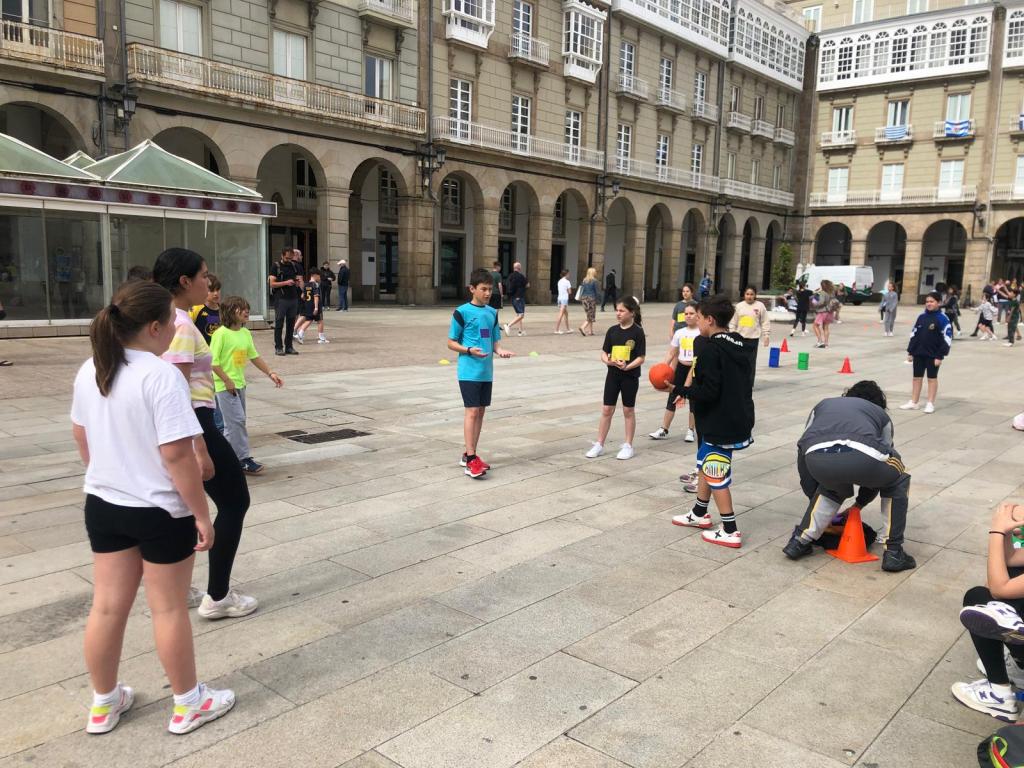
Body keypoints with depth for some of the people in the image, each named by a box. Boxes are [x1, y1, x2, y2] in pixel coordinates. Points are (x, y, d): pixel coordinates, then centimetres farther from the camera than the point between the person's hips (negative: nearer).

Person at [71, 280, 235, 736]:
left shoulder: (90, 371, 2)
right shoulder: (161, 376, -23)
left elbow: (81, 437, 13)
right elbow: (176, 455, -25)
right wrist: (201, 514, -17)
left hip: (103, 506, 7)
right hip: (160, 511, -7)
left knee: (107, 606, 17)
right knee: (169, 609, 8)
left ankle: (104, 703, 33)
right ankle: (188, 704, 25)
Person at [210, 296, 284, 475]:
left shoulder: (246, 333, 8)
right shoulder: (222, 333, -15)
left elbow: (254, 357, 15)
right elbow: (213, 361, -15)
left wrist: (270, 373, 9)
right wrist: (226, 380, -17)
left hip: (239, 383, 8)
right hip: (225, 385, -8)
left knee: (234, 422, 13)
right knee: (237, 420, -9)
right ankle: (244, 460, -4)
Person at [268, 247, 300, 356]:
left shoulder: (294, 266, 14)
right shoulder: (276, 266, 0)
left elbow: (298, 283, 21)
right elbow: (272, 284, -7)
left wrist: (297, 282, -2)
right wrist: (285, 282, -17)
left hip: (293, 298, 5)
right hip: (281, 299, -5)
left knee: (291, 324, 7)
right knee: (279, 324, -2)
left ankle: (288, 347, 13)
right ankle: (278, 348, 1)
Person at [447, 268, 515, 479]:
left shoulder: (492, 313, 10)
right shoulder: (462, 312, -7)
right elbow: (451, 343, -4)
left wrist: (500, 350, -6)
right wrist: (469, 350, -21)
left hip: (487, 372, 6)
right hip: (469, 372, -6)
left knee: (480, 412, 10)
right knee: (472, 411, -10)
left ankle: (469, 455, 21)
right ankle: (471, 461, -9)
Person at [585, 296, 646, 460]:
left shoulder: (637, 332, -9)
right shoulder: (612, 331, 3)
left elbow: (641, 358, -10)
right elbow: (604, 352, 6)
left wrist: (627, 367, -24)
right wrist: (607, 360, -15)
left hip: (630, 376, -4)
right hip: (612, 375, 4)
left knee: (628, 410, 8)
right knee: (606, 410, 7)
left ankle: (628, 446, 19)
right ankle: (599, 445, 15)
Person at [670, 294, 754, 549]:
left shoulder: (709, 348, -19)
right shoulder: (737, 346, 9)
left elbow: (708, 391, -24)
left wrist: (680, 391, -13)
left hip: (719, 425, -10)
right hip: (738, 419, 10)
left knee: (716, 474, 1)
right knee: (705, 463, 23)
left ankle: (730, 531, 7)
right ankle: (700, 514, 37)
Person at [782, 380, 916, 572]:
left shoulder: (823, 405, 41)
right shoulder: (880, 414, 38)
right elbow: (877, 475, 42)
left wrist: (814, 498, 49)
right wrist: (858, 505, 57)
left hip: (817, 458, 2)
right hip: (861, 458, -2)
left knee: (832, 487, 38)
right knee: (898, 482, 32)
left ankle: (800, 541, 28)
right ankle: (893, 552, 26)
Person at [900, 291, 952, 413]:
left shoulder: (942, 318, -10)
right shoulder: (921, 316, 5)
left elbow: (947, 339, -11)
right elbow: (914, 334, 11)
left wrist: (940, 356, -14)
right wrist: (910, 352, 8)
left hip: (933, 355, -5)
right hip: (918, 354, 5)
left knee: (932, 378, 5)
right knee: (917, 377, 10)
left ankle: (930, 404, 12)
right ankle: (913, 402, 18)